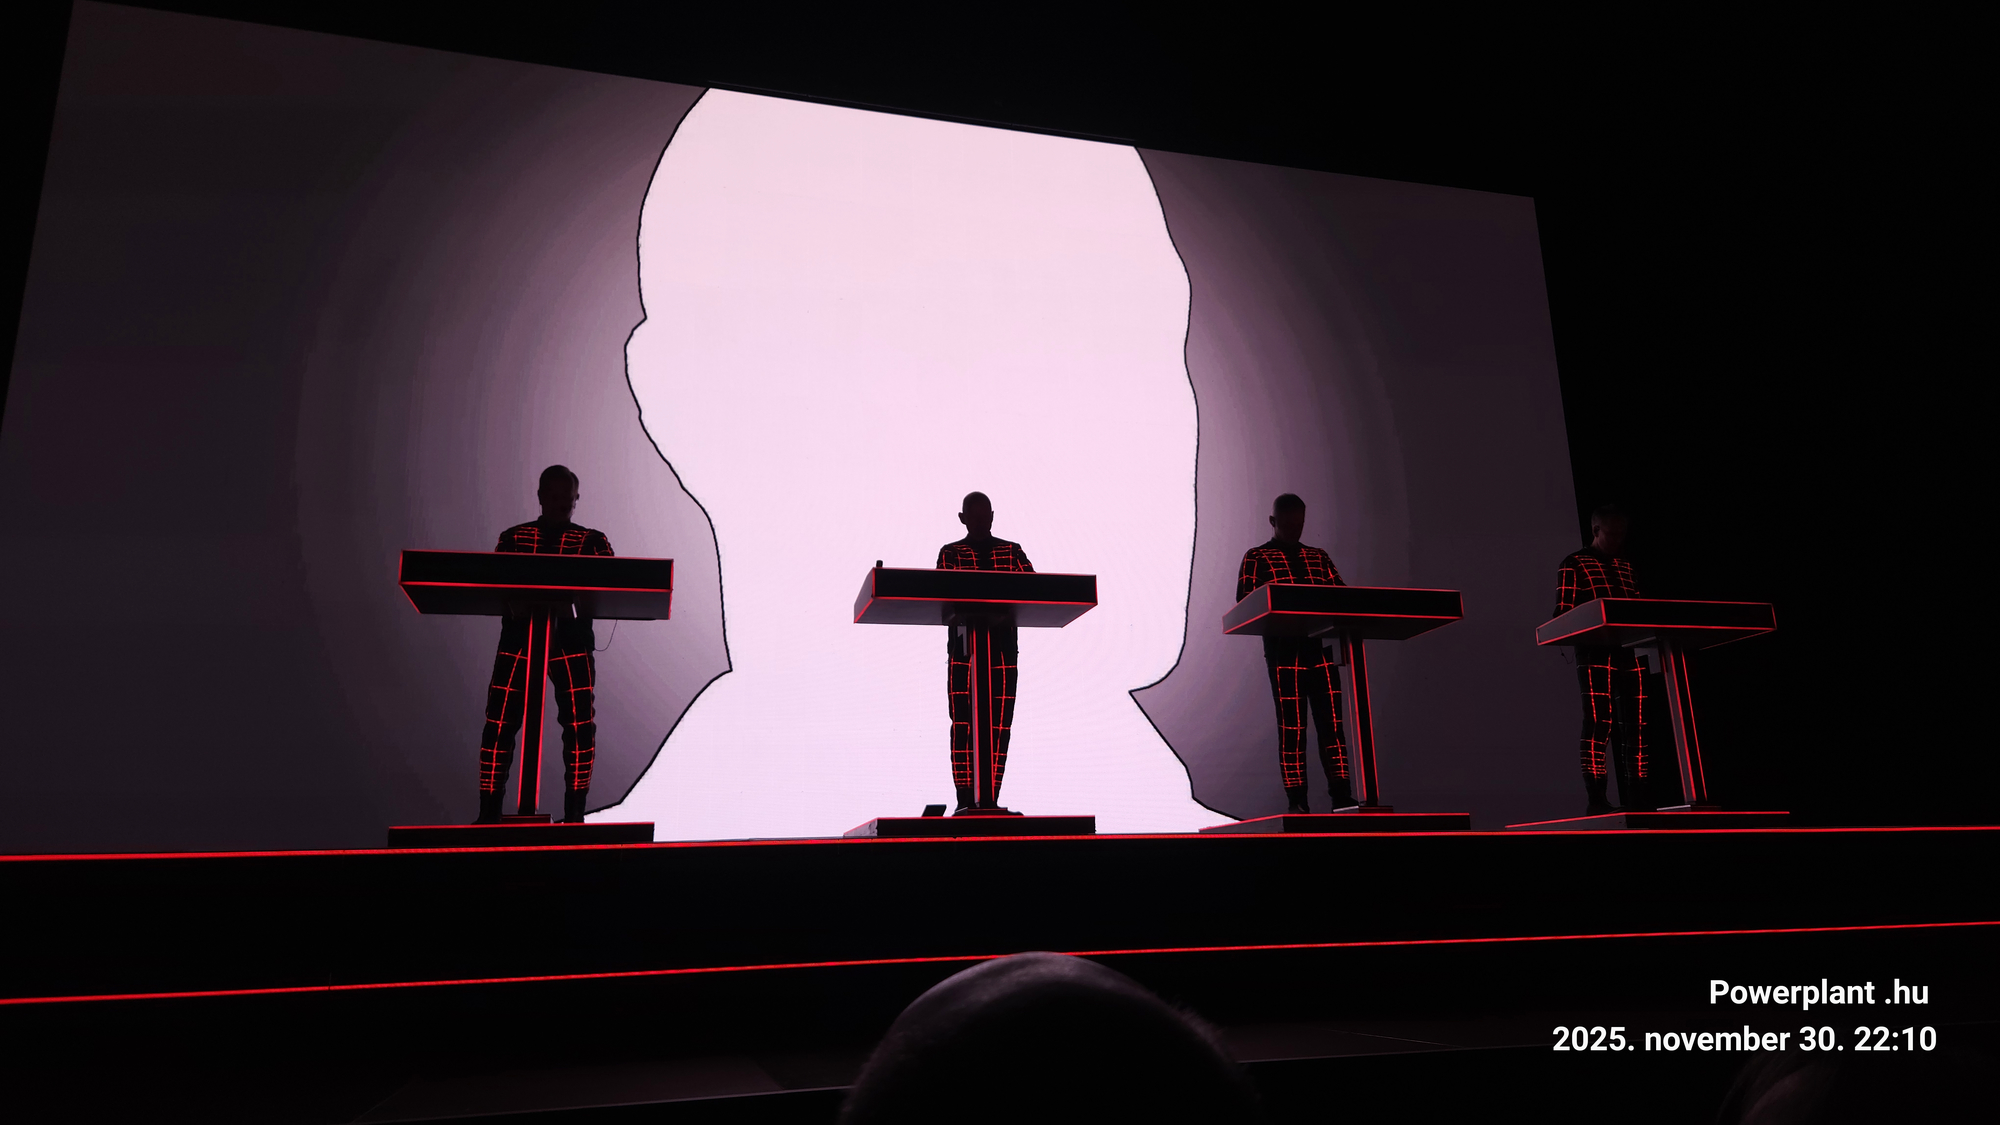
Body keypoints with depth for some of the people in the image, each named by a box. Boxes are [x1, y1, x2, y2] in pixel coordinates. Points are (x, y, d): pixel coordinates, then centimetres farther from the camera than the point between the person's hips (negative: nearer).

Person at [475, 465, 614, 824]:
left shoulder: (593, 541, 12)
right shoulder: (513, 537, 15)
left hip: (572, 641, -1)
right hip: (518, 637, 1)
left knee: (581, 724, -9)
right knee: (499, 724, -5)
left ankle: (574, 814, 0)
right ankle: (488, 814, 4)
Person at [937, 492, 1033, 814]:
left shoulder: (1012, 552, 15)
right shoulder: (950, 553, 10)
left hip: (1004, 646, 2)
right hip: (963, 645, -2)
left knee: (999, 725, -2)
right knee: (963, 723, -8)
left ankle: (990, 800, 3)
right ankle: (965, 799, -5)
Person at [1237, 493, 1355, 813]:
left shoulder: (1319, 557, 20)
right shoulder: (1257, 558, 8)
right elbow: (1244, 603, -3)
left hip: (1321, 647, 3)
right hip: (1283, 650, -3)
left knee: (1331, 723, -2)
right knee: (1292, 727, -3)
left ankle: (1341, 795, 0)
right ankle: (1296, 800, 0)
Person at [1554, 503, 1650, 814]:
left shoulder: (1627, 567, 21)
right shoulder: (1574, 565, 4)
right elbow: (1564, 612, -3)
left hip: (1630, 651, 6)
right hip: (1595, 653, -6)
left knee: (1635, 725, 3)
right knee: (1600, 722, -10)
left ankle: (1635, 799, 7)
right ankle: (1596, 799, -8)